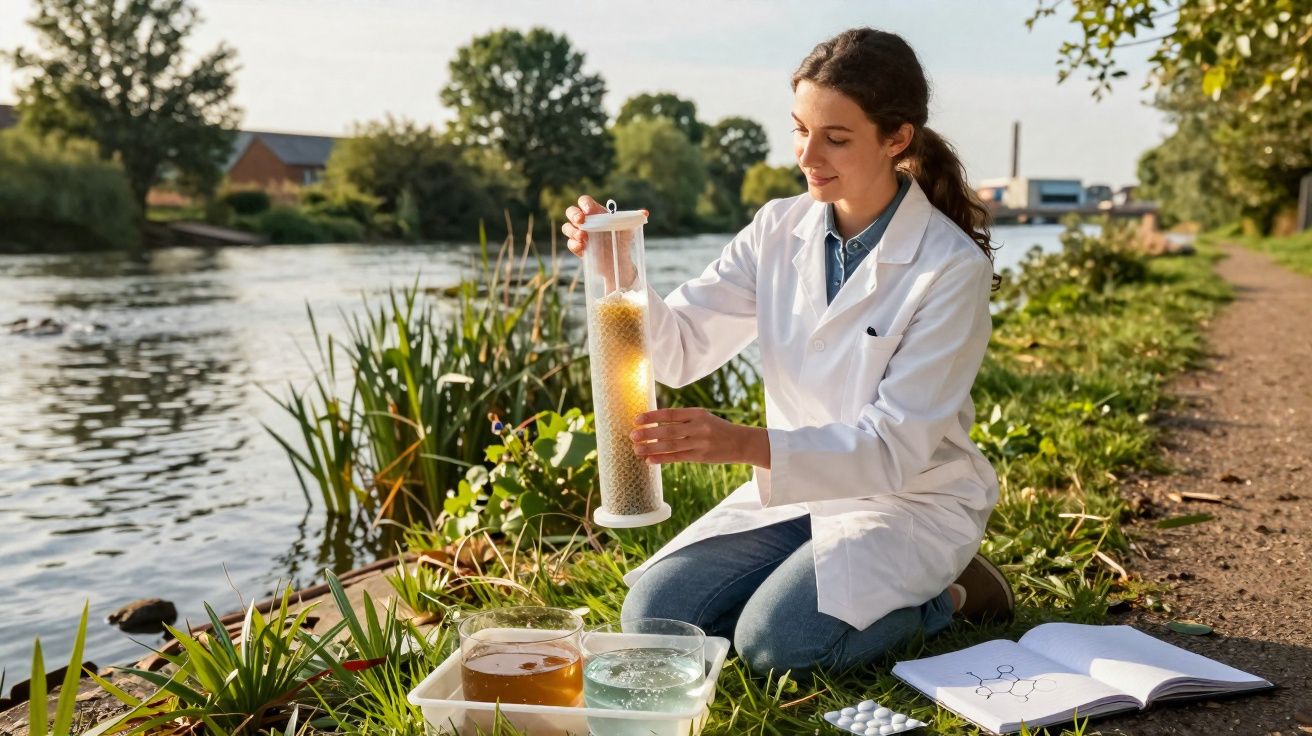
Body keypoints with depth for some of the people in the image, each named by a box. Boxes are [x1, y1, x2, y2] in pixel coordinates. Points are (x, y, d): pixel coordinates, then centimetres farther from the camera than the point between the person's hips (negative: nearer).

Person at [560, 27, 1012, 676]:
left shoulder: (952, 267, -18)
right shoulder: (779, 231, -3)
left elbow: (898, 442, -24)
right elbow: (680, 347, -6)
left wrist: (745, 444, -38)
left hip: (910, 500, -4)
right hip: (794, 486, 5)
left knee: (774, 644, -24)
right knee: (652, 616, -10)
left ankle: (943, 600, 2)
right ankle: (810, 580, 13)